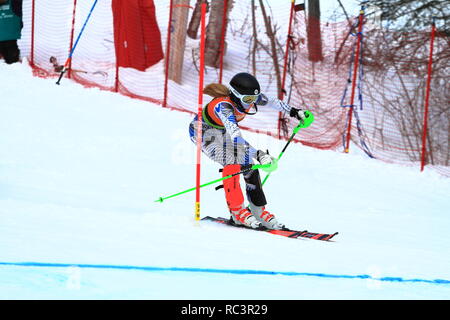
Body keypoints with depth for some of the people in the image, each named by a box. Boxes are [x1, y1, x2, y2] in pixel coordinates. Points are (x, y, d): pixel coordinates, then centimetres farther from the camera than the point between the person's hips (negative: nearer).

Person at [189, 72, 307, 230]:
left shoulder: (249, 97, -21)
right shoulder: (223, 106, -42)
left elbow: (269, 102, 1)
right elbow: (235, 137, -53)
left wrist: (292, 111, 8)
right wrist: (258, 154, -63)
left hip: (223, 132, 7)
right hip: (203, 130, -7)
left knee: (249, 164, -5)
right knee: (232, 161, -26)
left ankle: (259, 211, 5)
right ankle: (237, 211, -18)